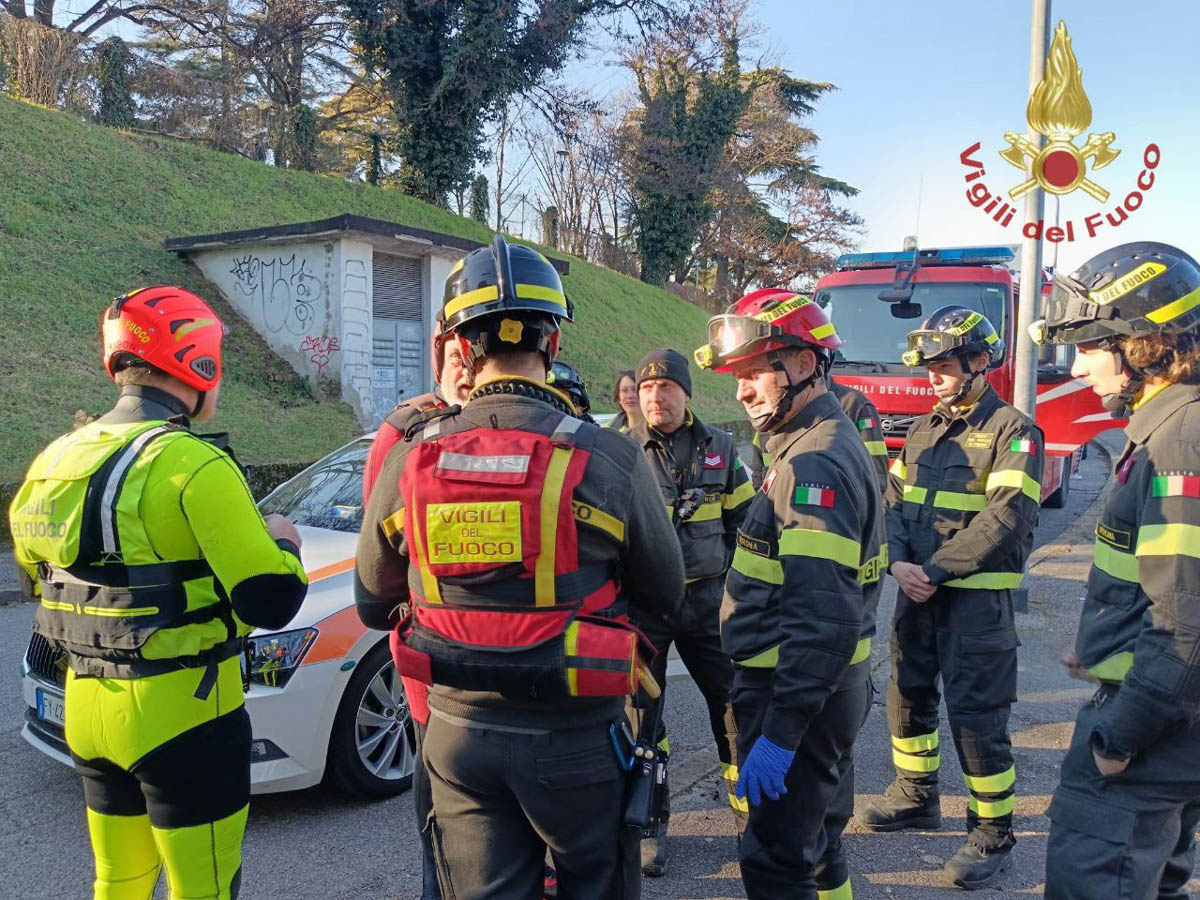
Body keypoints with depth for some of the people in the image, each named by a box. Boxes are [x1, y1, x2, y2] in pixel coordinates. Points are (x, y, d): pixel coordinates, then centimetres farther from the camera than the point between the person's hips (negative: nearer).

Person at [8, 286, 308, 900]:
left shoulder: (55, 460, 4)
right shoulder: (194, 465, -19)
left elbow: (37, 574, 17)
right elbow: (271, 601, -21)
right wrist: (282, 543, -1)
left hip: (87, 709, 7)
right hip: (180, 715, -7)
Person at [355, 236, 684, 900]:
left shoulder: (409, 462, -6)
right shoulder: (610, 461, -15)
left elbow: (373, 605, 8)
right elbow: (665, 595, -1)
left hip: (456, 731, 2)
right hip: (574, 737, -1)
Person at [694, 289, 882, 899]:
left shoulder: (815, 463, -21)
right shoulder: (822, 444, 12)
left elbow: (822, 617, -29)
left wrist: (779, 733, -27)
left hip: (800, 691, -10)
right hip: (804, 683, 10)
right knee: (802, 838, 24)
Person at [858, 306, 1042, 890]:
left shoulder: (1012, 431, -9)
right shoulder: (922, 431, 12)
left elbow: (1007, 517, -19)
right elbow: (893, 503, 8)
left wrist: (935, 570, -20)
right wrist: (899, 563, -11)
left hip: (978, 597, -7)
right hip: (917, 593, 7)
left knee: (976, 715, -2)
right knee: (907, 695, 16)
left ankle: (994, 836, 14)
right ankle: (916, 797, 35)